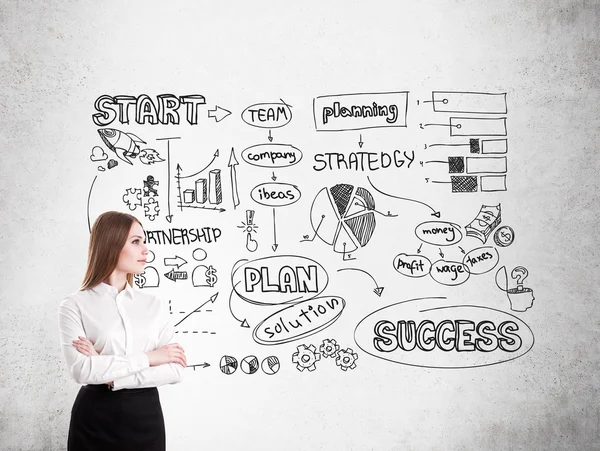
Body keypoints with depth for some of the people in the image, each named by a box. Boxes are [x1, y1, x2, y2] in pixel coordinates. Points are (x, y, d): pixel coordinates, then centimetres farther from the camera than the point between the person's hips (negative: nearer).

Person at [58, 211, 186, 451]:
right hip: (95, 420, -2)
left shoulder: (154, 305, 4)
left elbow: (175, 370, -5)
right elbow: (81, 370, -17)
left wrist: (111, 375, -14)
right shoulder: (75, 305, -4)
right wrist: (148, 357, -12)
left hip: (146, 416, 3)